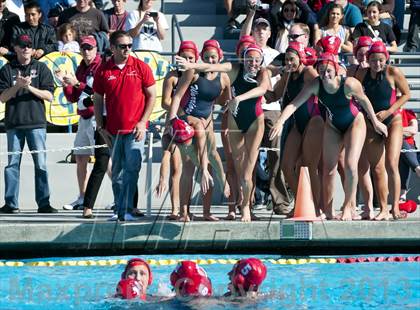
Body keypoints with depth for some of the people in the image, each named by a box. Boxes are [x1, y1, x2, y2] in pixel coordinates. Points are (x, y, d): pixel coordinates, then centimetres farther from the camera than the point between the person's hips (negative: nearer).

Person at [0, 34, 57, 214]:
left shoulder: (41, 68, 8)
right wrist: (17, 86, -12)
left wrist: (30, 87, -11)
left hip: (36, 122, -1)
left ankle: (43, 203, -1)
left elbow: (49, 96, 1)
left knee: (41, 164, -3)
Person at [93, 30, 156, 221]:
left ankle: (126, 211, -12)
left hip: (135, 129, -2)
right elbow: (97, 100, 11)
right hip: (113, 131, 2)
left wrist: (143, 122, -5)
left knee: (131, 169, -11)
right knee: (117, 172, 9)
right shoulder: (103, 71, 4)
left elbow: (152, 95, 4)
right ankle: (119, 210, 18)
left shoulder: (141, 67, 0)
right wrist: (100, 127, 5)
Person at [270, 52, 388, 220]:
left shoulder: (349, 84, -30)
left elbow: (364, 100, -12)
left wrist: (375, 122, 0)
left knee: (350, 165, -15)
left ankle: (348, 206, 3)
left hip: (354, 123, -3)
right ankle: (328, 211, 10)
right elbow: (294, 104, -28)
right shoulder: (315, 85, -23)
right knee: (328, 169, 2)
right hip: (332, 126, 4)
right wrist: (280, 122, -43)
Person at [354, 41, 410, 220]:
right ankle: (383, 210, 7)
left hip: (393, 121, -4)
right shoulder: (362, 74, -1)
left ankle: (395, 207, -11)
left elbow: (406, 94, -5)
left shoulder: (393, 72, -12)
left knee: (391, 165, -15)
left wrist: (388, 112, -14)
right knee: (377, 168, 3)